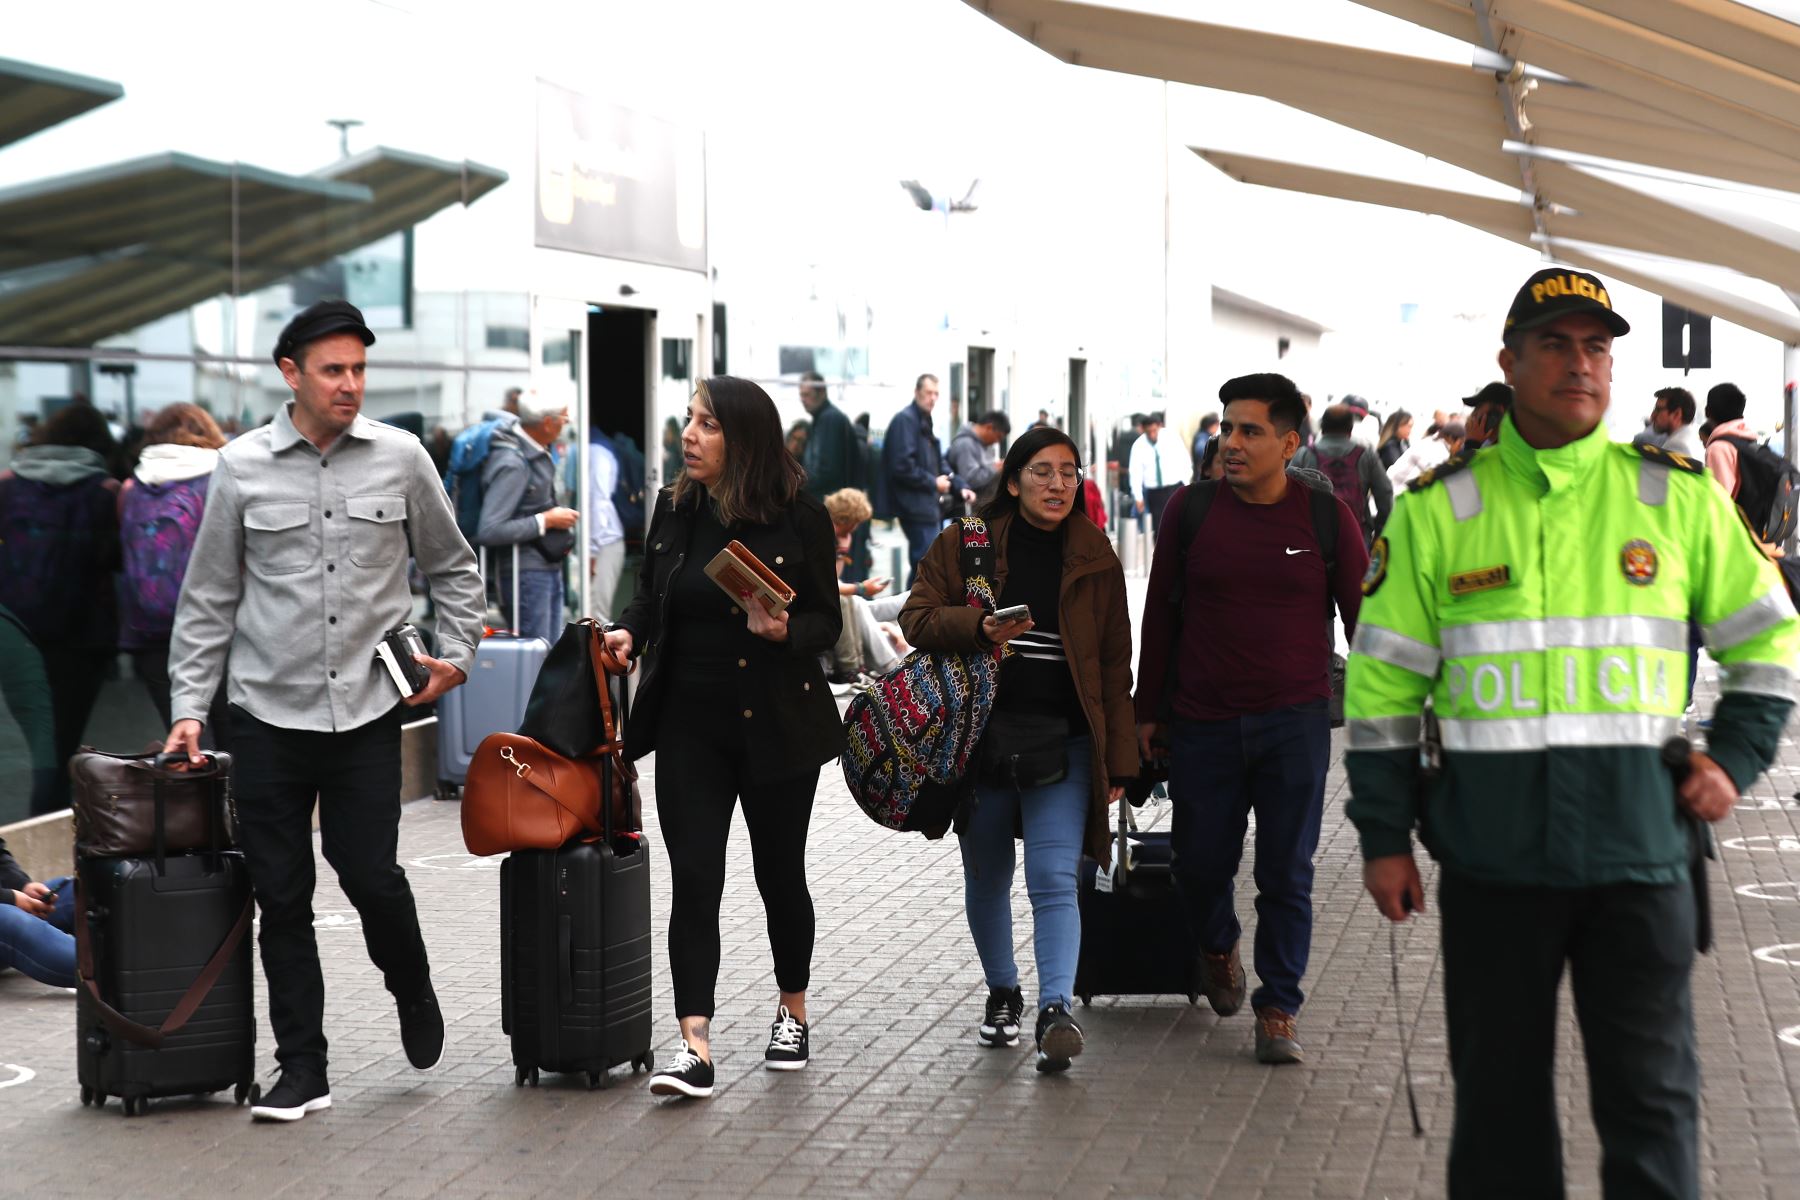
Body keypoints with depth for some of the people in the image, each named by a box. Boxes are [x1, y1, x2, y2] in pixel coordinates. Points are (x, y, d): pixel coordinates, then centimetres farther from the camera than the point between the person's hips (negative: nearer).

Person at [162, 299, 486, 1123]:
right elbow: (208, 599, 5)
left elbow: (452, 567, 14)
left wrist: (455, 656, 5)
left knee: (370, 874, -2)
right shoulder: (242, 468, -1)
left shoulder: (401, 459, 1)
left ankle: (412, 991, 30)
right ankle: (303, 1069, 14)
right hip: (268, 715, 0)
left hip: (367, 710, 0)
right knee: (281, 897, 4)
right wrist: (190, 708, 1)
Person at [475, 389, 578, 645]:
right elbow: (489, 531, -26)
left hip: (549, 567, 9)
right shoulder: (512, 463, -21)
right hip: (524, 570, -9)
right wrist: (546, 521, -19)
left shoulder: (539, 452, 7)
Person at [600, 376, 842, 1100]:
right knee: (693, 879, -7)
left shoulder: (800, 517, -8)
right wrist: (629, 633, -5)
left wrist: (784, 631, -24)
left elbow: (827, 622, -4)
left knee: (779, 872, 11)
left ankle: (792, 1012, 34)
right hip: (690, 722, 3)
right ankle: (695, 1046, -10)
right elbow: (651, 595, 16)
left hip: (777, 725, -2)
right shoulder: (675, 510, 3)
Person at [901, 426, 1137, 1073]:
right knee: (986, 877, 12)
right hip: (980, 734, 1)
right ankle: (1002, 993, 31)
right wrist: (979, 627, -18)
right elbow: (916, 617, 1)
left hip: (1064, 739, -1)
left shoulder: (1093, 557, 6)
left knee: (1054, 878, -15)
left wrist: (1118, 758, 3)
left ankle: (1056, 1009, -20)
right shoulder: (965, 544, 3)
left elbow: (1114, 663, 7)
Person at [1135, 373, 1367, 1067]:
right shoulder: (1191, 509, 1)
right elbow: (1160, 613, 9)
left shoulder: (1325, 517, -1)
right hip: (1202, 724, 1)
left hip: (1295, 723, -1)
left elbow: (1361, 615, 6)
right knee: (1200, 864, 5)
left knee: (1286, 876, 1)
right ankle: (1217, 947, 37)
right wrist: (1149, 711, 9)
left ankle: (1278, 1009, 14)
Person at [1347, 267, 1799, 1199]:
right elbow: (1382, 685, 5)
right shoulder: (1438, 510, 3)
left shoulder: (1678, 498, 4)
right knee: (1498, 1089, 9)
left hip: (1639, 846, 0)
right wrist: (1384, 836, 3)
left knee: (1651, 1093, 2)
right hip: (1491, 852, 0)